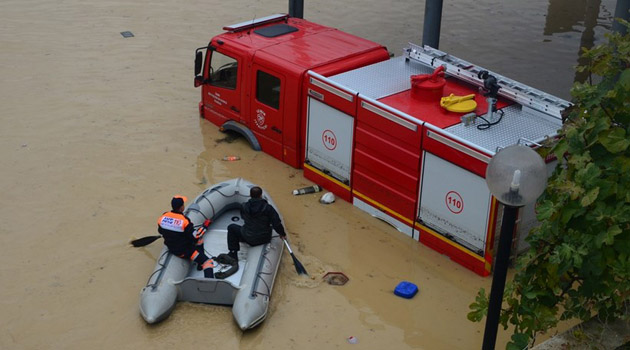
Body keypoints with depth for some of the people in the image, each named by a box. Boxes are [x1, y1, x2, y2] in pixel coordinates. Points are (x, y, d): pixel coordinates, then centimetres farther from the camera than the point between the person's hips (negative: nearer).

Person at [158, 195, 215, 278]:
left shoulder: (163, 217, -9)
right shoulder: (184, 220, -26)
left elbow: (161, 231, 9)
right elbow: (194, 236, -19)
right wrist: (204, 226, -9)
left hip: (171, 248, 7)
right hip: (184, 252, -7)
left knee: (198, 237, 26)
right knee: (208, 262, -6)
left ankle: (200, 260, 31)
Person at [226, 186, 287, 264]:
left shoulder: (244, 207, -9)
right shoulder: (268, 208, -15)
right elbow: (277, 223, -13)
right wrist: (282, 234, 5)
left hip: (248, 239, -2)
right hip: (265, 239, 2)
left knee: (231, 228, 22)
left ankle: (233, 253, 20)